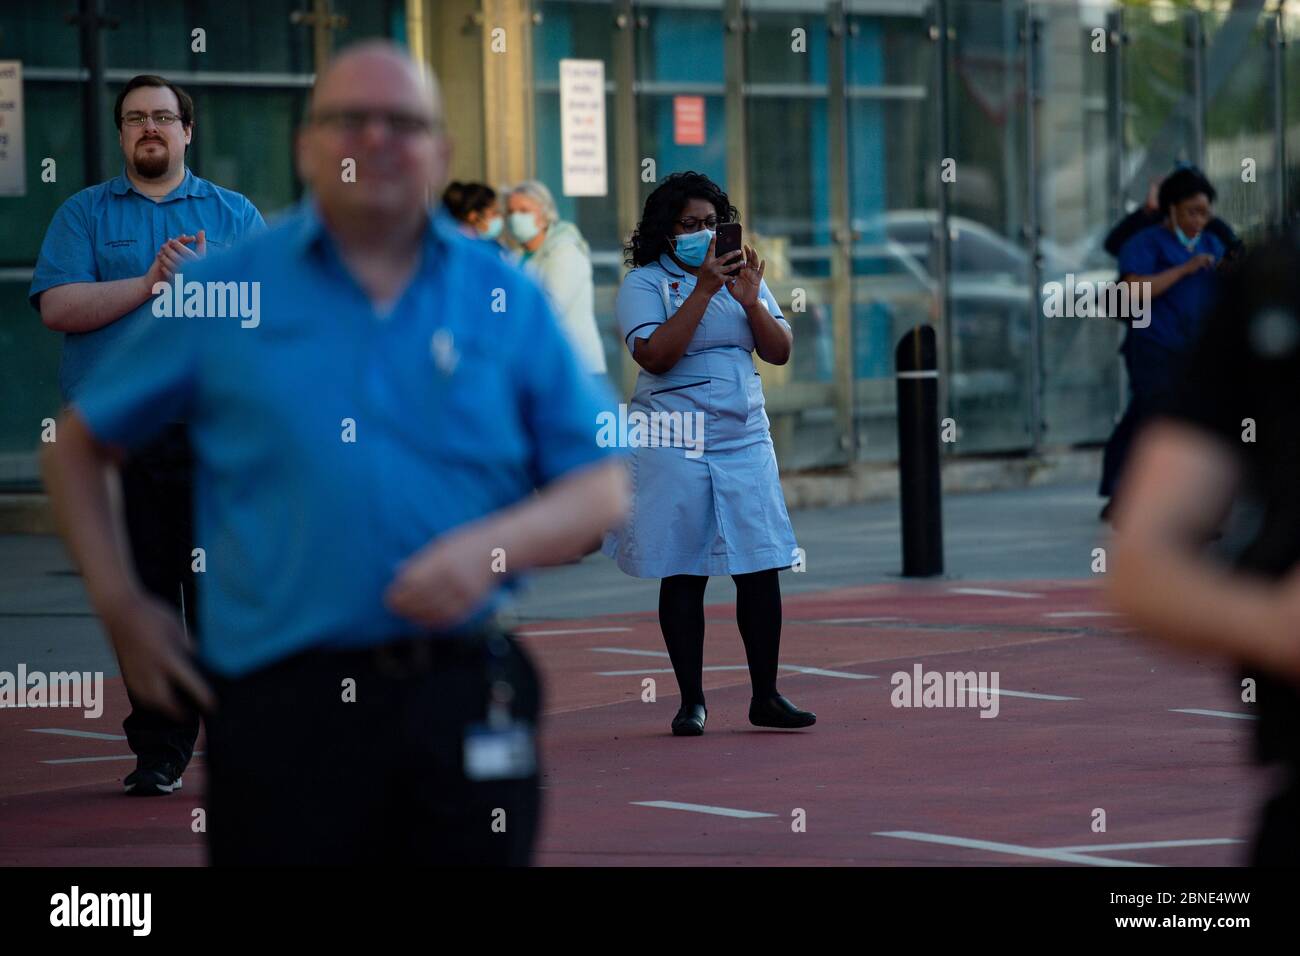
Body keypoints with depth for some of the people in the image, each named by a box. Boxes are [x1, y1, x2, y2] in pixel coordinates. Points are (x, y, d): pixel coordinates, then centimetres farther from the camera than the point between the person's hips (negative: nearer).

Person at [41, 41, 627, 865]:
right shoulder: (221, 291, 5)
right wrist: (120, 604, 3)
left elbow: (602, 489, 7)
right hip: (281, 704, -1)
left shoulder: (509, 301, 7)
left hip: (466, 702, 1)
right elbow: (77, 448, 14)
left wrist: (492, 547, -12)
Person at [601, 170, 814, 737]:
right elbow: (655, 356, -16)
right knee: (683, 575, 0)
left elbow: (780, 352, 6)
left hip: (745, 440, 4)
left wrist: (749, 300, -11)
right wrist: (703, 290, -19)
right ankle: (691, 702, 8)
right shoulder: (644, 283, -1)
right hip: (674, 447, -4)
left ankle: (765, 697, 8)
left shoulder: (741, 275, 12)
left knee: (761, 570, -1)